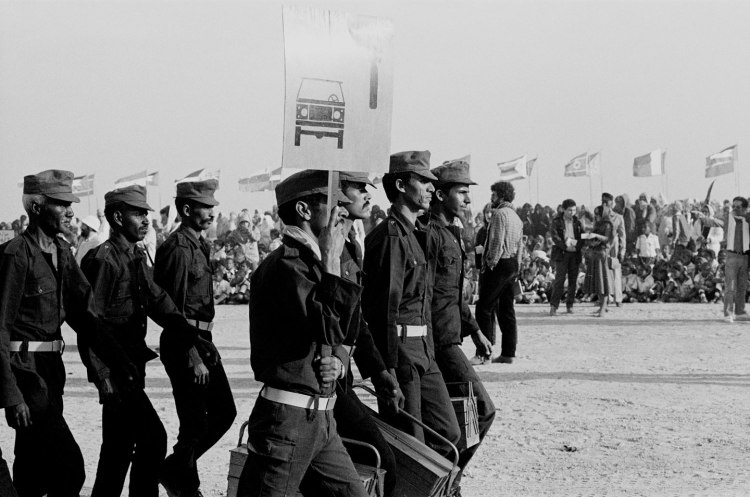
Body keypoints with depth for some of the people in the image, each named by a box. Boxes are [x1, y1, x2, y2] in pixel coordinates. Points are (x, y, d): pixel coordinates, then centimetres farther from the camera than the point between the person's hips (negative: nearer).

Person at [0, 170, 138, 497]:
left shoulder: (61, 252, 10)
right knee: (69, 467, -12)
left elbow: (84, 314, 11)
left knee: (36, 470, 14)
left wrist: (121, 364, 2)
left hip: (51, 370, 8)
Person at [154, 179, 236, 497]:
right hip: (184, 343, -10)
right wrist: (193, 358, -21)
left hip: (202, 340, 10)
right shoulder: (179, 248, -16)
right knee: (194, 424, -3)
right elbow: (175, 309, -20)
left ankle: (175, 471, 23)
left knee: (224, 413, 13)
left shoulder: (198, 245, 14)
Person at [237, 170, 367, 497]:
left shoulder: (313, 262, 16)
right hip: (288, 418, -9)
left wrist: (338, 360, -1)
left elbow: (337, 335, 22)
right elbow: (328, 329, -25)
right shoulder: (285, 265, -15)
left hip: (320, 418, 9)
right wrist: (332, 264, -17)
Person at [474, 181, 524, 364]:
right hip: (512, 265, 9)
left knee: (484, 309, -6)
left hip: (499, 265, -9)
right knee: (506, 310, 10)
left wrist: (491, 264, -12)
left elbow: (497, 242, -18)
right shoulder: (516, 217, 18)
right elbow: (520, 245, 19)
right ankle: (508, 353, 10)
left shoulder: (499, 214, -11)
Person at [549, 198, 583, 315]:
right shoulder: (557, 221, -1)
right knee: (559, 279, -10)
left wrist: (577, 244, -13)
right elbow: (555, 237, -9)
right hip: (562, 254, -4)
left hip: (575, 254, 4)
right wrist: (565, 245, -19)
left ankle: (570, 305, 13)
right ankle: (553, 306, -10)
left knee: (573, 280, 4)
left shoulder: (577, 221, 10)